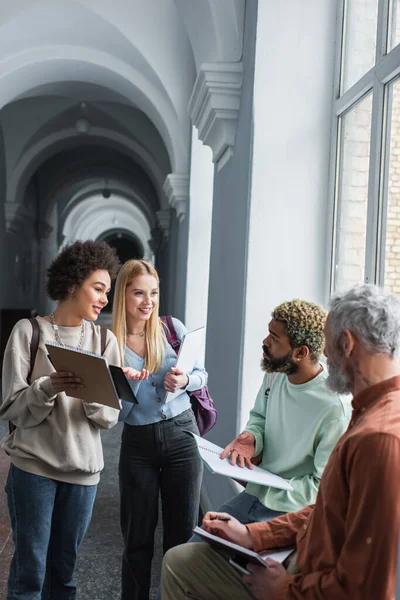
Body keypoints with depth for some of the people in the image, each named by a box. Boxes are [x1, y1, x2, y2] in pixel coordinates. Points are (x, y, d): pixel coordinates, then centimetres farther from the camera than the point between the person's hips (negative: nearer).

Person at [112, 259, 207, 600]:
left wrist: (185, 380, -16)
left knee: (183, 532, 9)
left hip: (181, 435, 1)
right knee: (138, 536, 10)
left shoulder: (173, 328, -1)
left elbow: (202, 375, 6)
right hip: (138, 443, 0)